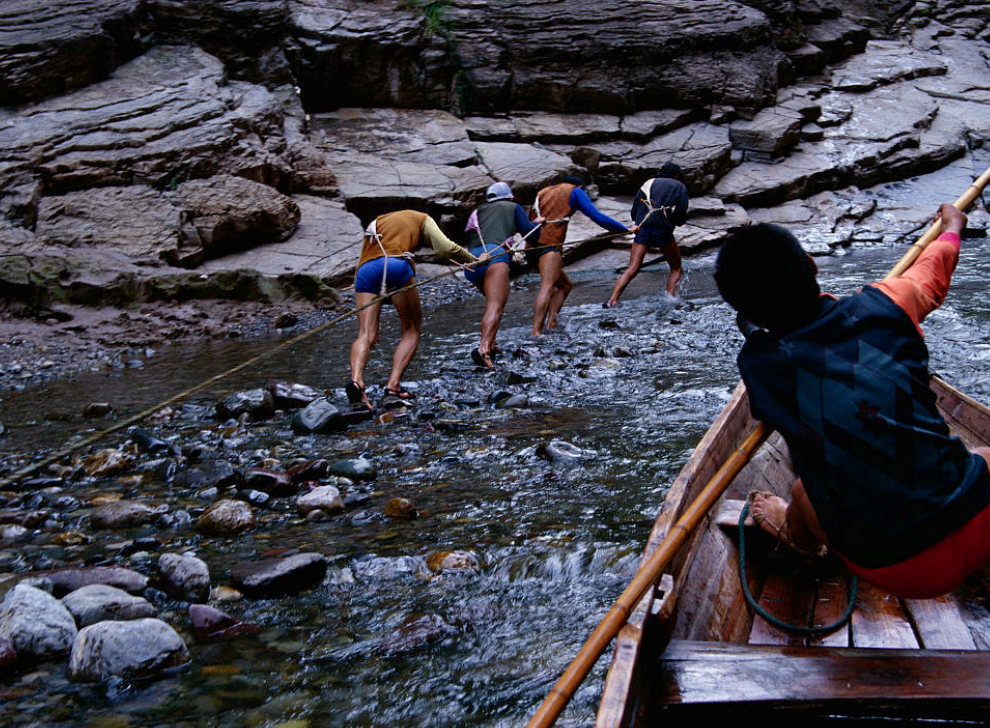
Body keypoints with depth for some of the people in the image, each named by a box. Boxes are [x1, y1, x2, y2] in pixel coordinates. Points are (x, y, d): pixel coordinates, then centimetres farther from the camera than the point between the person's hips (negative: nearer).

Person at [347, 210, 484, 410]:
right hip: (397, 265, -3)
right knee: (412, 330, 11)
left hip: (365, 268, 4)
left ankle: (356, 379, -32)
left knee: (365, 335, -5)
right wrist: (474, 260, 28)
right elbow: (445, 248, 10)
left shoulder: (376, 222, 39)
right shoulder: (421, 218, 28)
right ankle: (393, 382, -6)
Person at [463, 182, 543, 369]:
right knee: (495, 306, -20)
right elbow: (529, 232, 16)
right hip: (495, 254, -5)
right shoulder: (513, 208, 24)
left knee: (494, 300, 28)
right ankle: (483, 348, -43)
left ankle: (491, 345, 18)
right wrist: (537, 223, 36)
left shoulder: (478, 211, 34)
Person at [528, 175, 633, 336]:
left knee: (565, 284, 17)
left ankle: (551, 322, 1)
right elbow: (598, 218, 6)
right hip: (550, 243, -8)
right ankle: (536, 332, -34)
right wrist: (626, 230, 13)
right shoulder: (575, 191, 12)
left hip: (533, 244, 8)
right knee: (547, 288, -19)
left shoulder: (543, 192, 31)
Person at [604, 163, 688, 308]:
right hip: (664, 230, -2)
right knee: (676, 268, 15)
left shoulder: (649, 183, 23)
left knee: (632, 269, -4)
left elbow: (634, 212, 15)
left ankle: (612, 300, -19)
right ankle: (671, 297, -3)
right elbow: (681, 218, 6)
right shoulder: (680, 187, 16)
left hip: (643, 229, 2)